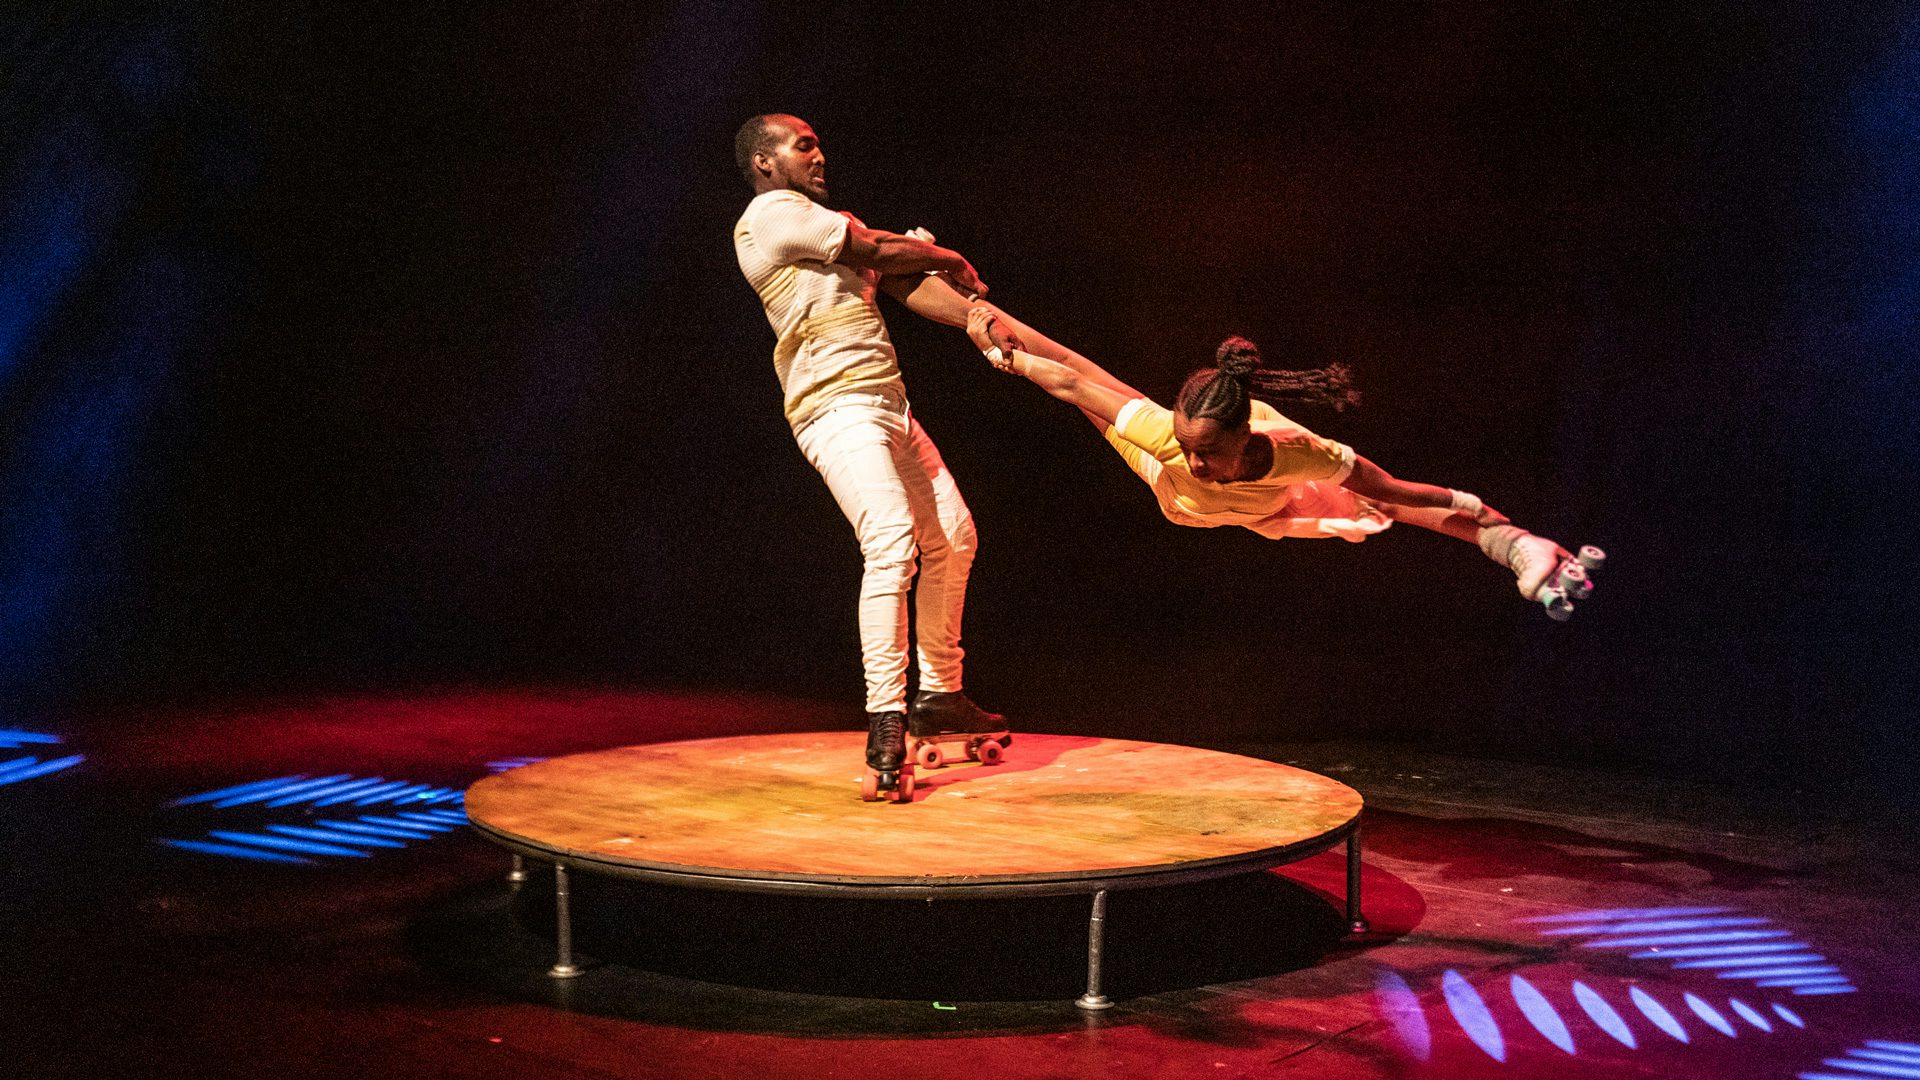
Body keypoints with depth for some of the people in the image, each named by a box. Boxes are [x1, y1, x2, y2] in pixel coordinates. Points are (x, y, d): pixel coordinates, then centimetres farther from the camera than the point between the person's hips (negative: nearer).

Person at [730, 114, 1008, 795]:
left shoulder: (818, 225, 26)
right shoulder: (774, 212, -3)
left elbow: (903, 283, 14)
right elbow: (881, 250, -5)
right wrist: (953, 261, 13)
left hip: (885, 406, 10)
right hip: (836, 406, -10)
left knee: (952, 537, 12)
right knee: (891, 541, -24)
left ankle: (939, 695, 21)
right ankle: (885, 724, -25)